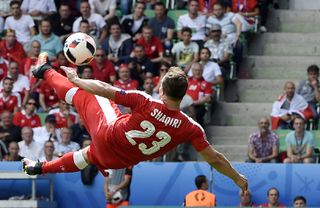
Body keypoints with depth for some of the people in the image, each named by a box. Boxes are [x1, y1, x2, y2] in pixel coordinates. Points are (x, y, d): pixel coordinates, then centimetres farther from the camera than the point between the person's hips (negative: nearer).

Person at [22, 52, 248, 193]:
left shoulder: (146, 103, -30)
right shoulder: (190, 128, -25)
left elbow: (105, 90, -22)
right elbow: (215, 159, -19)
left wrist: (76, 79, -8)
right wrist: (238, 179, -5)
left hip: (107, 135, -3)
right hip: (120, 162, 3)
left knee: (84, 95, 22)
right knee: (90, 155, 37)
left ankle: (46, 71, 47)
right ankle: (43, 167, 54)